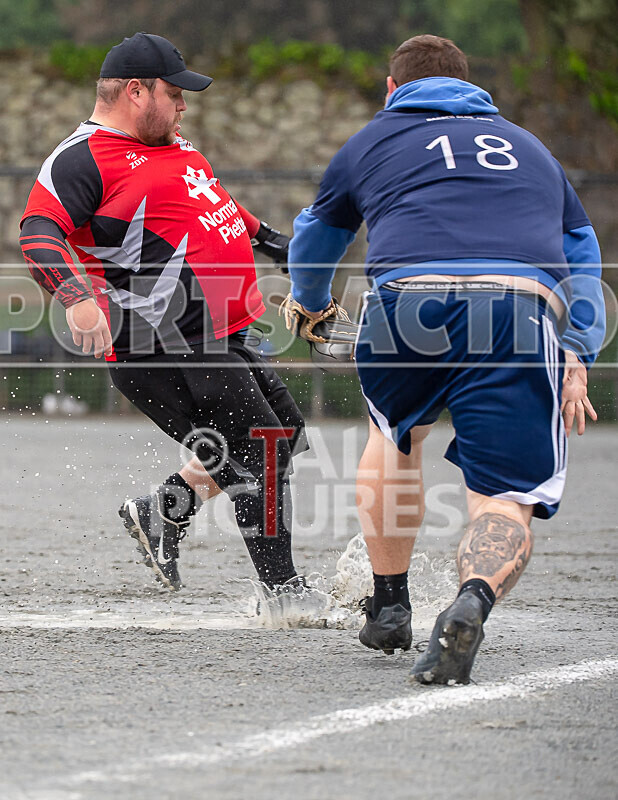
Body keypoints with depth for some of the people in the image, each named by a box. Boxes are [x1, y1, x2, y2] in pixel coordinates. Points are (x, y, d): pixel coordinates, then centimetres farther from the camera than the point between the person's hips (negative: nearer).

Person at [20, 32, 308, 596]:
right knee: (259, 463, -8)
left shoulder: (168, 144, 17)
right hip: (167, 353, -10)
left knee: (286, 435, 18)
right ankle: (285, 593, 2)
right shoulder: (83, 159, -13)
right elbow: (38, 234, -25)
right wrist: (76, 297, -40)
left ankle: (161, 514, 23)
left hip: (220, 337, 10)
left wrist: (266, 238, 40)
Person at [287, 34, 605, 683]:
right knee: (505, 500, 0)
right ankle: (473, 600, -32)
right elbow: (582, 258, 32)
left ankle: (389, 607, 34)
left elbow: (314, 240, 46)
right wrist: (576, 359, 25)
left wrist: (311, 305, 66)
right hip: (526, 311, 0)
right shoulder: (530, 148, 35)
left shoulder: (371, 142, 30)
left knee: (394, 433, 31)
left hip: (408, 301, 0)